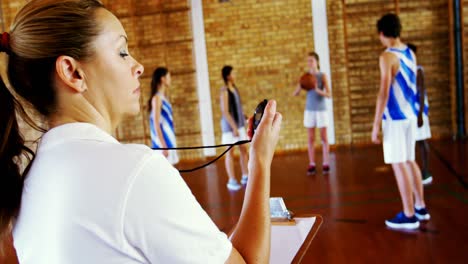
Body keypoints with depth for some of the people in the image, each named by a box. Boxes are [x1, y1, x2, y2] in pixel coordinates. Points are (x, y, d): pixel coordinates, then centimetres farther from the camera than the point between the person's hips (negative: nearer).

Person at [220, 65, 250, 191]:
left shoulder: (235, 88, 8)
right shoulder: (224, 91, -16)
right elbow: (225, 111, -19)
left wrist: (243, 120, 11)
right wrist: (234, 127, -20)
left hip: (239, 123, 8)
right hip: (230, 124, -8)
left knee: (243, 149, 11)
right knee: (230, 152, 1)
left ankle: (245, 176, 22)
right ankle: (232, 181, 8)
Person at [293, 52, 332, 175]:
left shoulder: (323, 76, -4)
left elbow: (329, 94, -10)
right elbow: (295, 94, -1)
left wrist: (318, 90, -27)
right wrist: (300, 86, -21)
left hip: (321, 110, -2)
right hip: (309, 110, 2)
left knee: (324, 137, 3)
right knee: (310, 138, 4)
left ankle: (326, 163, 9)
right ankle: (311, 164, 8)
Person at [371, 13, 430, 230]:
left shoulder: (387, 57, -15)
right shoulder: (410, 53, 10)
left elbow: (384, 93, -19)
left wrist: (376, 124, -17)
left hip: (395, 117, -8)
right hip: (410, 114, 8)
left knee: (398, 164, -3)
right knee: (409, 161, 17)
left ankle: (409, 216, 2)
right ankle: (420, 207, 24)